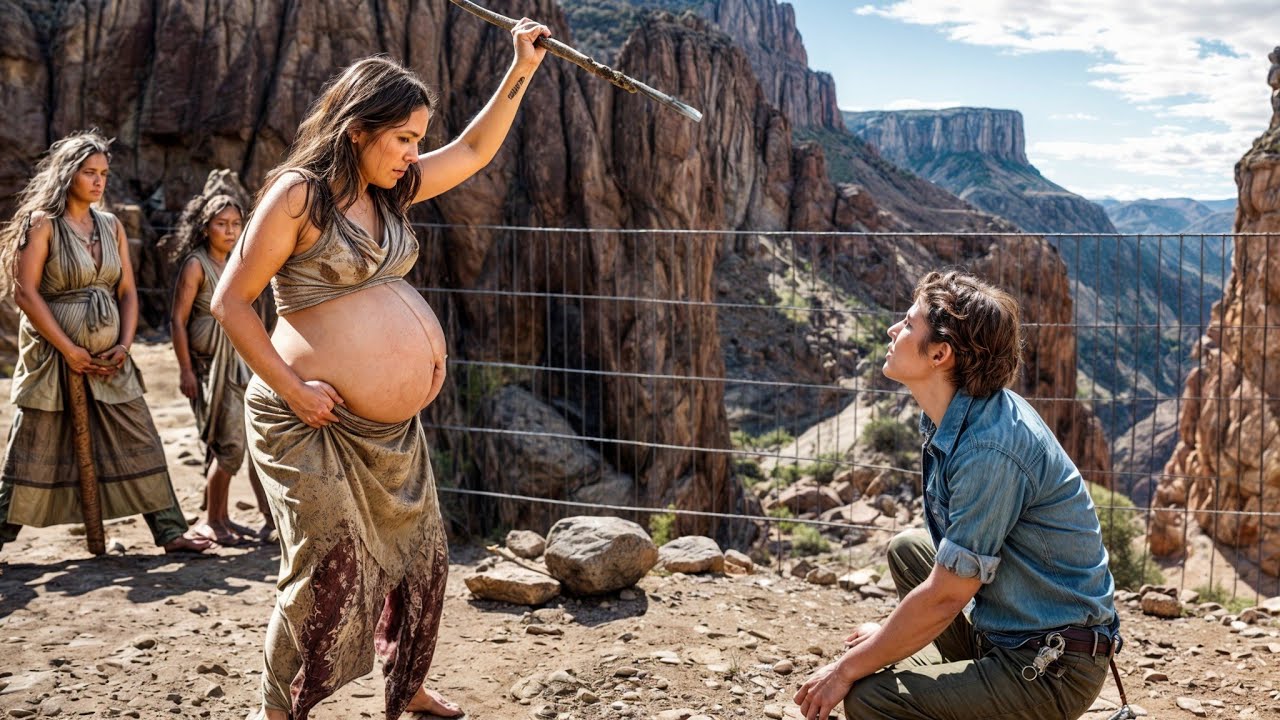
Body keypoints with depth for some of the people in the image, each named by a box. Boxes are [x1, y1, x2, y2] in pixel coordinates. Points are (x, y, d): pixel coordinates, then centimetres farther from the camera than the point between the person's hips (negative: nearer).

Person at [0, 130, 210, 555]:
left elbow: (127, 291, 10)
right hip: (53, 356, -5)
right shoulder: (43, 224, -6)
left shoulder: (111, 226, 11)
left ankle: (170, 531, 8)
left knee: (140, 445, 4)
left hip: (108, 357, 5)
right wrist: (69, 350, -15)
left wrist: (124, 345, -4)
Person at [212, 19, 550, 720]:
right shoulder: (297, 194, -12)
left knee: (421, 561, 14)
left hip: (395, 426, 8)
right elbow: (230, 301, -12)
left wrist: (522, 69, 12)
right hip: (315, 422, -8)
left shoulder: (389, 190, 10)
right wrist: (292, 387, -17)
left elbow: (474, 150, 19)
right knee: (330, 575, -5)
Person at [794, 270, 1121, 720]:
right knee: (907, 548, 20)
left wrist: (849, 668, -12)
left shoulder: (991, 450, -27)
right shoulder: (954, 419, 2)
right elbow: (951, 552, 15)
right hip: (1007, 634, 9)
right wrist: (889, 634, 15)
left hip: (1052, 671, -9)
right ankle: (977, 681, 18)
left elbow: (945, 596, -22)